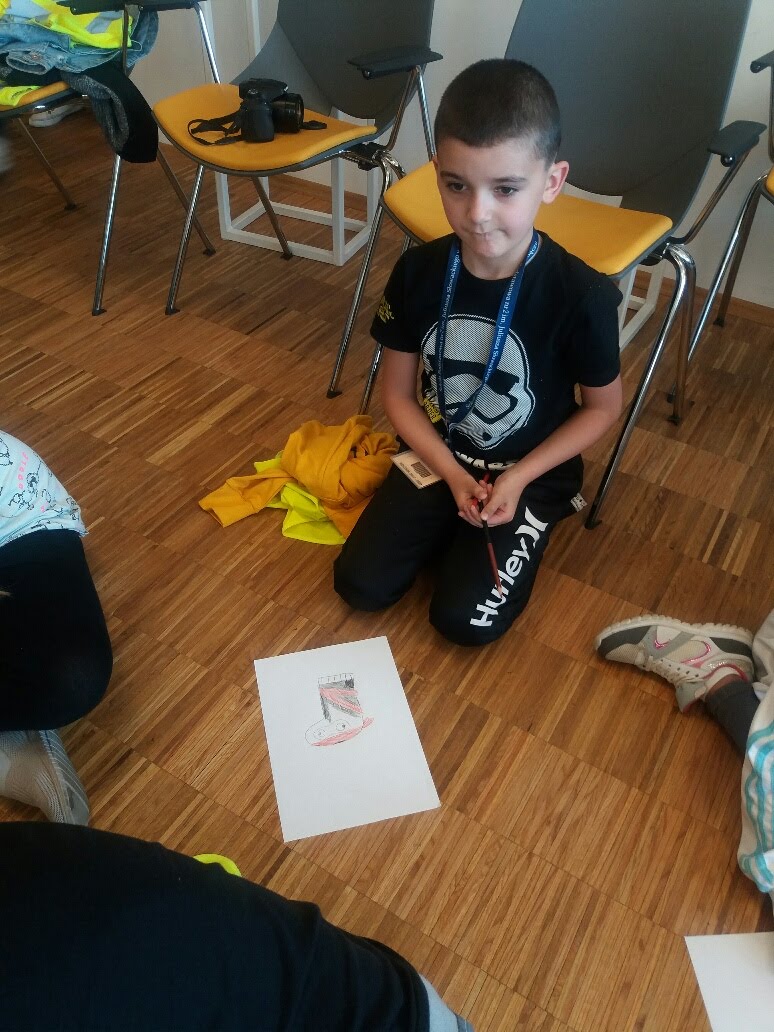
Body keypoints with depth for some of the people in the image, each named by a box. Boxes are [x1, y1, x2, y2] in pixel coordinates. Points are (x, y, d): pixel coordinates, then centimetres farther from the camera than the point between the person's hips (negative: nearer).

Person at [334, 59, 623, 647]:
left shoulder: (581, 295, -22)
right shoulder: (418, 272, -14)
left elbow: (603, 407, -8)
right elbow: (398, 392, -4)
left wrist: (518, 479, -16)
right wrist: (452, 474, -15)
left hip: (531, 472, -2)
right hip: (439, 456, 3)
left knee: (465, 619, -11)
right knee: (360, 586, -5)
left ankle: (523, 528, 16)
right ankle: (447, 527, 20)